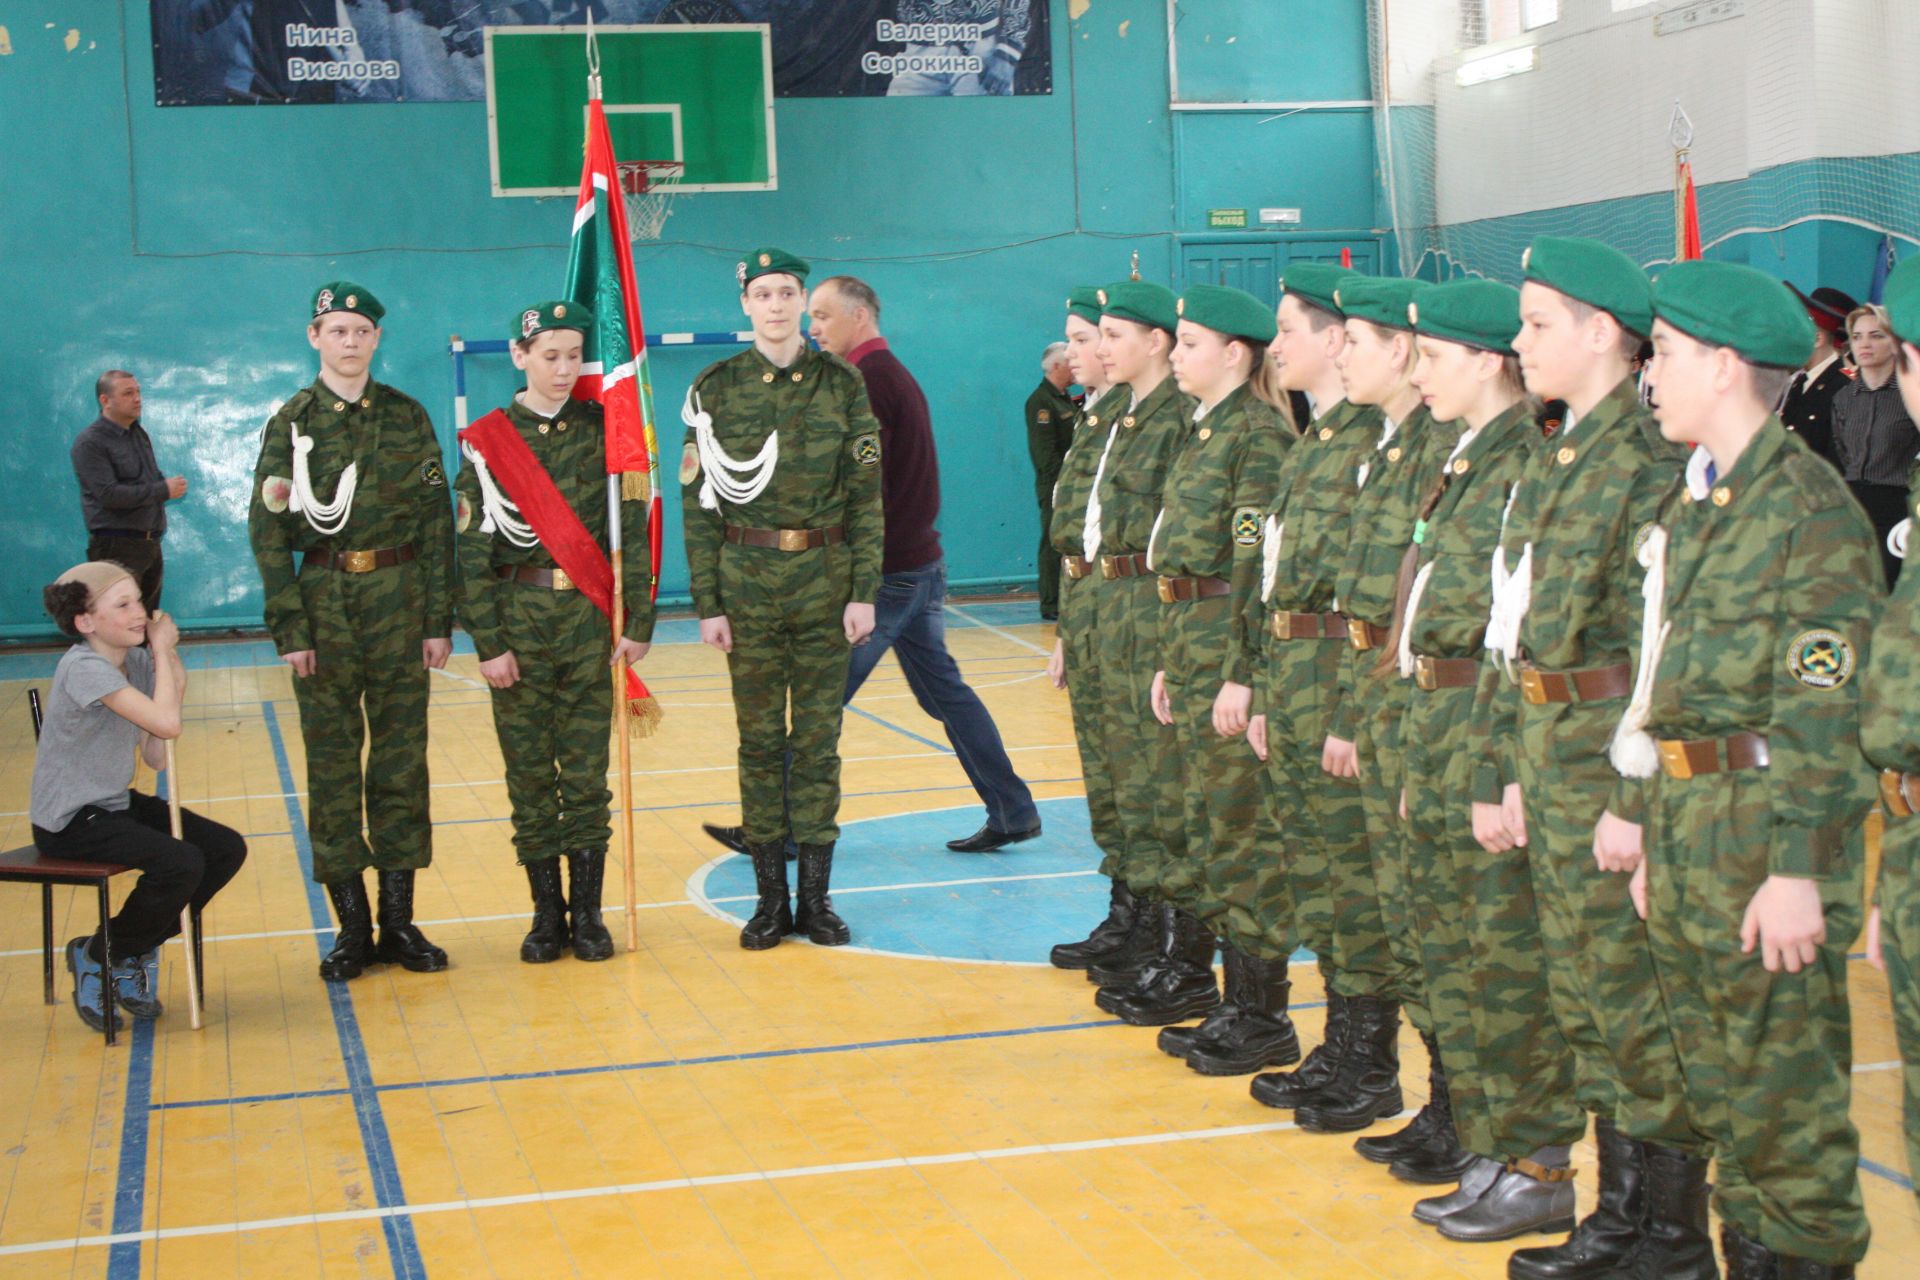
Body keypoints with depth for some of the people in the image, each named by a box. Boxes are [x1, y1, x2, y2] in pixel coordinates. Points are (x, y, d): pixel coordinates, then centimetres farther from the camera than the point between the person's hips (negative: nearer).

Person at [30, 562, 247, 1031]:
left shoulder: (138, 661, 4)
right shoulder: (84, 668, -21)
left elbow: (156, 758, 2)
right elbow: (166, 723, -31)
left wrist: (174, 680, -8)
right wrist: (161, 650, -17)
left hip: (114, 804, 9)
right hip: (69, 821, -9)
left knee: (227, 849, -1)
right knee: (181, 864, -26)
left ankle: (135, 949, 14)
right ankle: (97, 955, -1)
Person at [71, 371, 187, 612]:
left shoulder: (139, 434, 15)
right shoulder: (90, 443, -10)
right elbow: (109, 494, -20)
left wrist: (171, 484, 3)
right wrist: (163, 490, -17)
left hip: (150, 544, 8)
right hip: (116, 545, -8)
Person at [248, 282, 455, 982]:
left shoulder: (407, 417, 6)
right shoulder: (292, 421, 1)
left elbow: (436, 520, 5)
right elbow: (267, 530, -1)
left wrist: (440, 618, 0)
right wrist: (290, 628, -8)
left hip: (401, 602, 1)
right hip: (324, 603, -1)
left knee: (402, 760, 4)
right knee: (332, 765, 2)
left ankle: (399, 921, 13)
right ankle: (351, 926, 10)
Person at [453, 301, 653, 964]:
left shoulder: (602, 430, 4)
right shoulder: (487, 441, 0)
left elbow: (632, 530, 2)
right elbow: (472, 549, -2)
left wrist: (637, 621, -4)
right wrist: (489, 642, -7)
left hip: (591, 618, 1)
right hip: (518, 618, 0)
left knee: (587, 772, 3)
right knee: (529, 772, 4)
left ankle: (587, 911, 11)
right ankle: (547, 913, 14)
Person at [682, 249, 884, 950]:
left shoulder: (841, 383, 2)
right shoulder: (715, 388, 1)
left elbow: (867, 495, 1)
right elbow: (699, 504, 0)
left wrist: (864, 591, -5)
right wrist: (708, 603, -5)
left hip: (825, 580, 0)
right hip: (748, 582, 0)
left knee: (819, 739, 4)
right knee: (760, 739, 5)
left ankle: (816, 896, 12)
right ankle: (771, 897, 12)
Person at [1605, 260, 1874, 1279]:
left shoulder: (1810, 506, -14)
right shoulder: (1684, 505, 13)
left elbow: (1825, 710, -18)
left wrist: (1798, 870, -21)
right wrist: (1633, 806, 16)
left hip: (1761, 825, -8)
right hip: (1679, 822, 8)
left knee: (1784, 1083, 1)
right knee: (1714, 1078, 17)